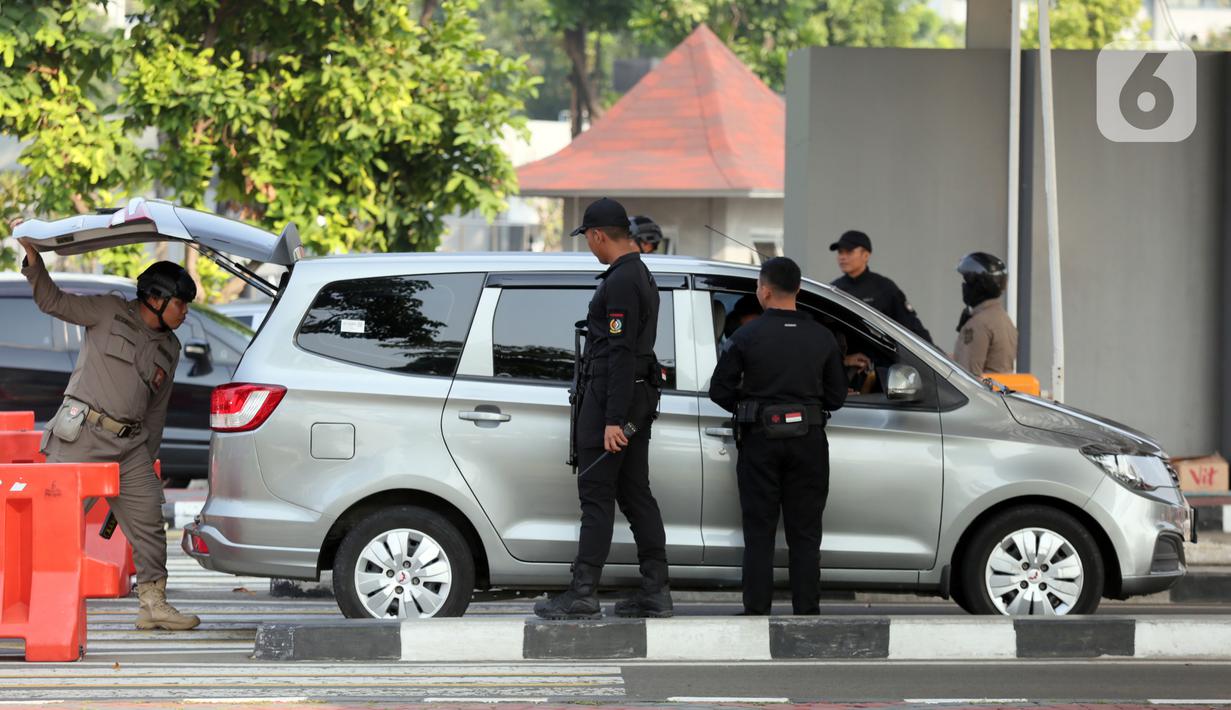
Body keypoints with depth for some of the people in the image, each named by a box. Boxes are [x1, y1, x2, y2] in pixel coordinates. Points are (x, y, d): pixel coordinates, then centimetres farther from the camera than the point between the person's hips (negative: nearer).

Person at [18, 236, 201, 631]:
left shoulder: (169, 349, 17)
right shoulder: (109, 313, 2)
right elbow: (53, 302, 1)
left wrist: (147, 459, 21)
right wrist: (33, 261, -12)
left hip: (130, 444, 6)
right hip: (82, 434, -6)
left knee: (149, 523, 2)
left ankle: (153, 604, 9)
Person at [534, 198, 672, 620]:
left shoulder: (621, 281, -16)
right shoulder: (641, 276, 17)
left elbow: (621, 352, -21)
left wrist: (613, 420, -23)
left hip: (611, 396, -10)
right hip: (640, 395, 10)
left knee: (596, 495, -8)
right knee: (636, 494, 10)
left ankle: (582, 594, -9)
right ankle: (656, 592, 8)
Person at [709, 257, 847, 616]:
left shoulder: (747, 337, -6)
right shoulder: (822, 338, 1)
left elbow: (720, 390, -4)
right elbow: (837, 395, 6)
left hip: (760, 440, -2)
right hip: (809, 442, 2)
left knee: (759, 532, 4)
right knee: (804, 532, 7)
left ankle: (756, 610, 1)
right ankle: (807, 611, 4)